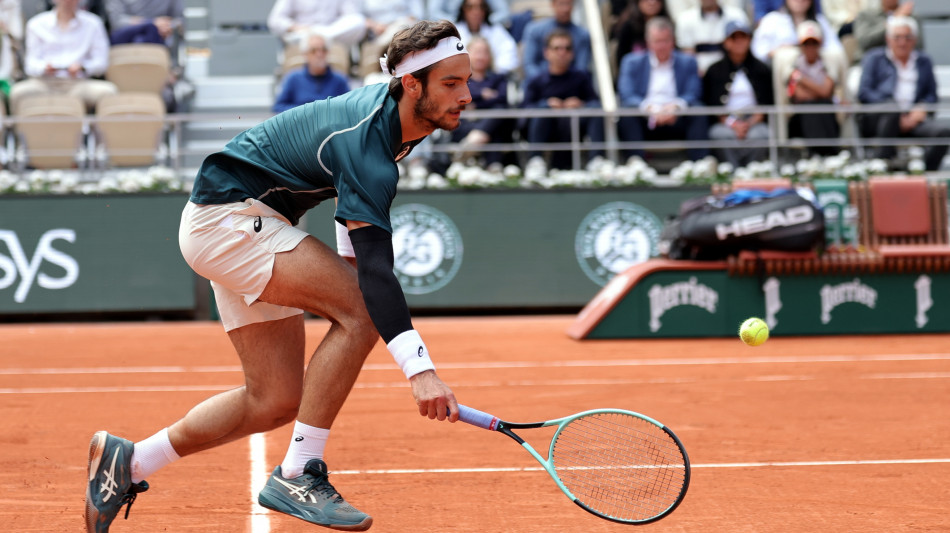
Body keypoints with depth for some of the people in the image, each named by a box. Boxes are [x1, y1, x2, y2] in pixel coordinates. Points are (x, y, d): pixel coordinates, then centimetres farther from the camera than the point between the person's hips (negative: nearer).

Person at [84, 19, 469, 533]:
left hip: (249, 224, 10)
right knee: (360, 310, -26)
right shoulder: (368, 144, -30)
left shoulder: (390, 105, -1)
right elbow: (376, 270, -39)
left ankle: (127, 461, 20)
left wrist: (348, 259, 16)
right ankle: (297, 474, -19)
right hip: (225, 216, -10)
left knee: (275, 400, 6)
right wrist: (419, 369, -47)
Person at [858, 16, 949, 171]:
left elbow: (932, 95, 17)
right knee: (892, 106, -40)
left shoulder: (924, 61, 25)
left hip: (914, 117, 2)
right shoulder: (874, 58, 16)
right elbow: (864, 93, 2)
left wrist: (920, 111, -8)